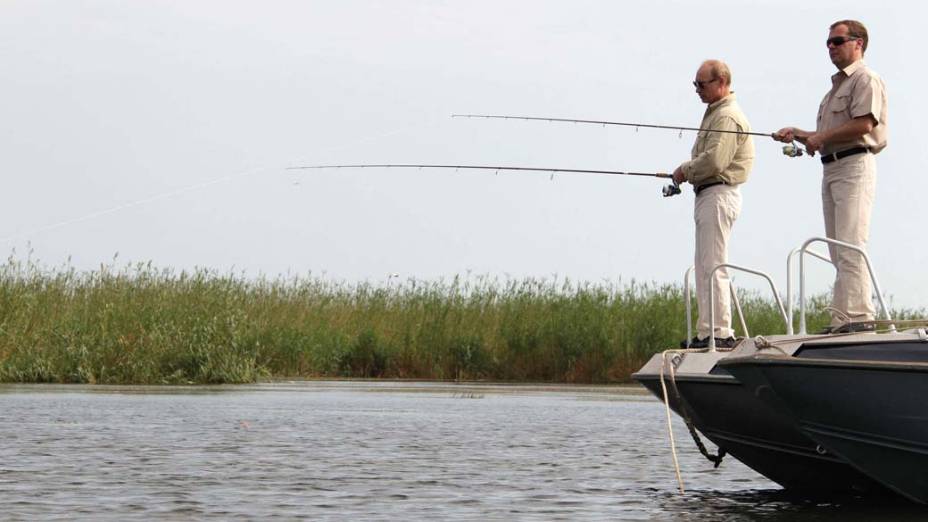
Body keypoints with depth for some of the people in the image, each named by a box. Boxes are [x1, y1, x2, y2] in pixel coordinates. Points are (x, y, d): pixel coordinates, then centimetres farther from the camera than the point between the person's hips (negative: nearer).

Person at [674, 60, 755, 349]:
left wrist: (684, 170, -8)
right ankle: (708, 331, 15)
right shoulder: (715, 112, 21)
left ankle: (720, 332, -12)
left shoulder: (727, 116, -14)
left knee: (712, 267, -12)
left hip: (718, 194, -11)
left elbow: (714, 161, -23)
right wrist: (688, 173, 6)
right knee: (705, 267, 12)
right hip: (708, 195, 11)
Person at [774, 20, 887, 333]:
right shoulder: (837, 86, 26)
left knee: (850, 246, -17)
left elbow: (864, 124, -18)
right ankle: (843, 319, 6)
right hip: (831, 169, 10)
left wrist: (821, 137, -11)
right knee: (839, 251, 6)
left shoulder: (865, 79, -4)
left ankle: (857, 315, -21)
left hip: (854, 166, -10)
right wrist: (799, 135, 14)